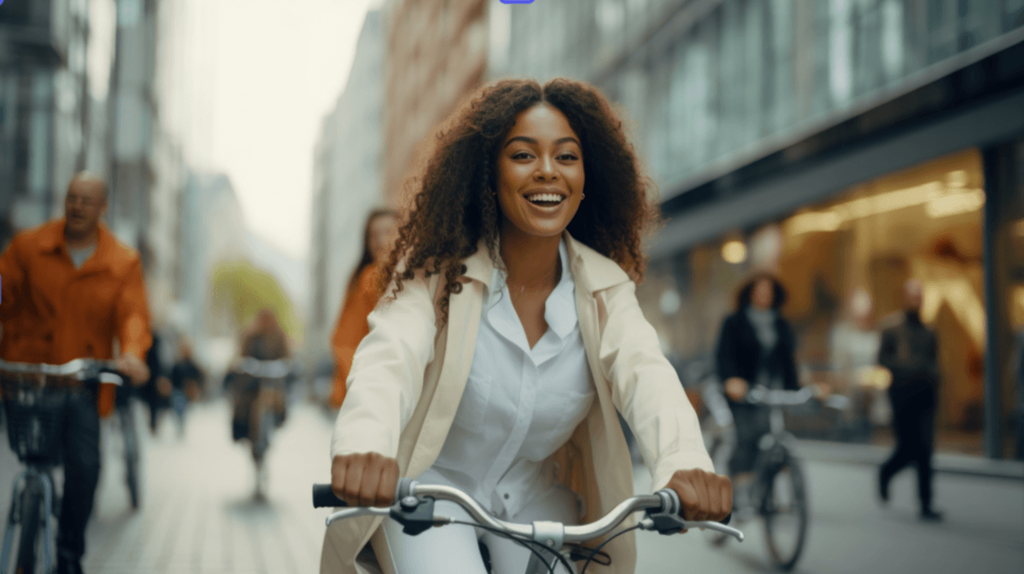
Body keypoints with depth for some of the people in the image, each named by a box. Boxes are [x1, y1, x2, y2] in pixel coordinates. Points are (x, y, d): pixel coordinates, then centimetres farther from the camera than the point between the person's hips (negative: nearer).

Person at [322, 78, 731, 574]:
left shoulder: (603, 287, -9)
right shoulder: (438, 273, -17)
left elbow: (644, 370, -26)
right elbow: (388, 359, -33)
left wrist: (684, 464, -49)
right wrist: (365, 448, -57)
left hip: (537, 499, 3)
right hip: (432, 487, -3)